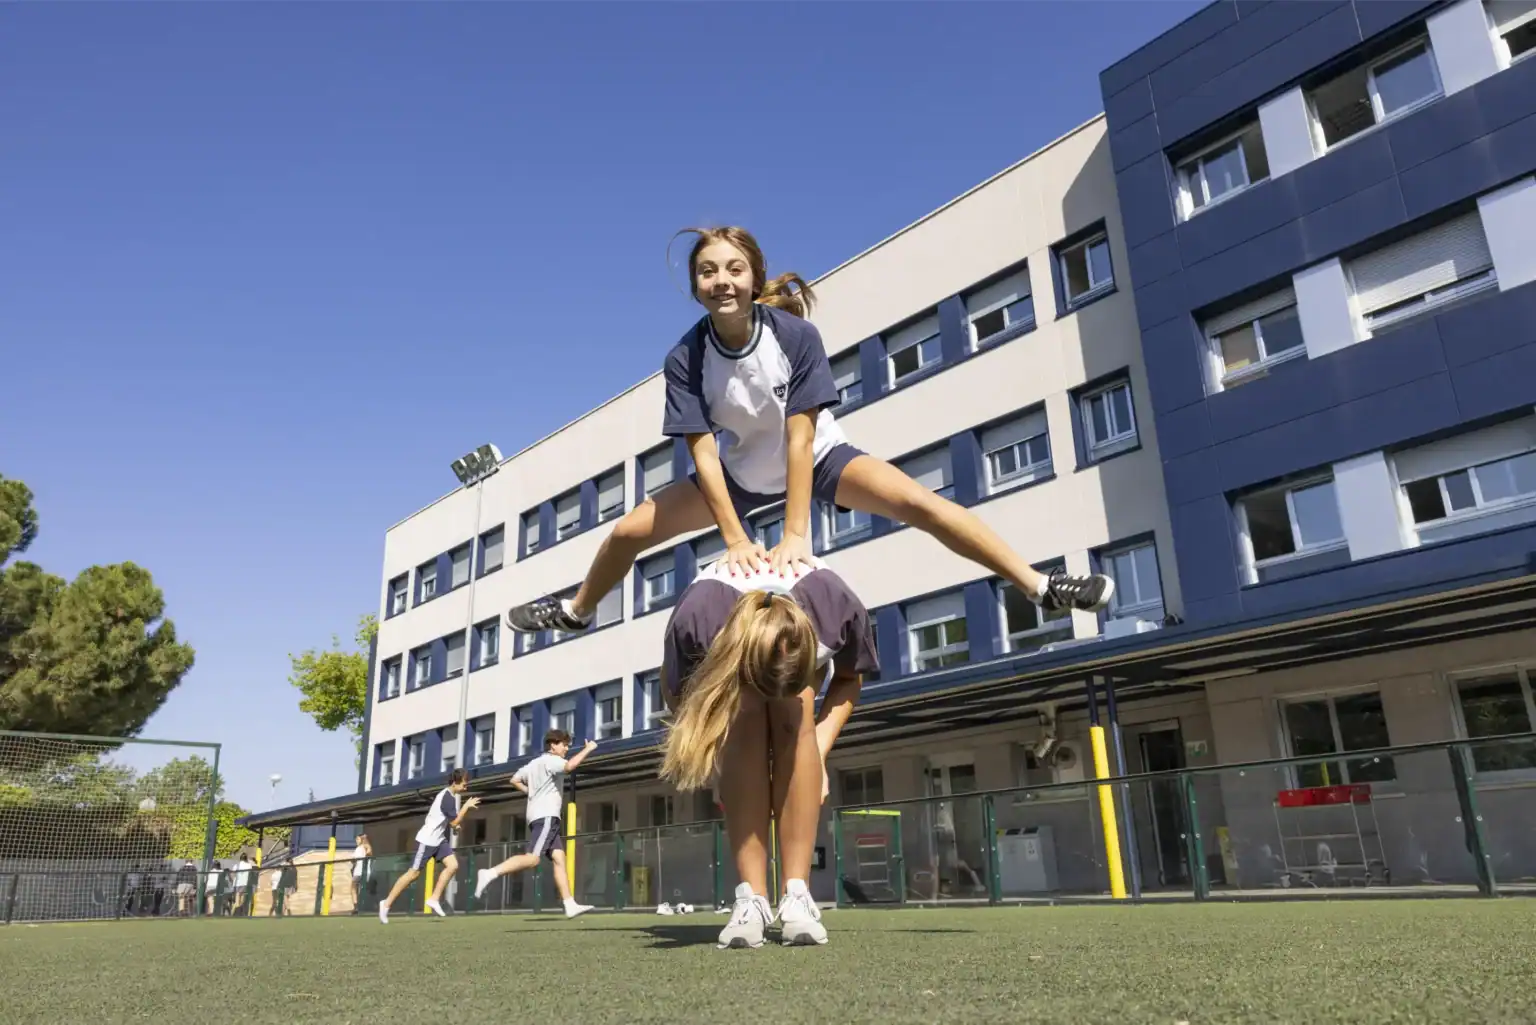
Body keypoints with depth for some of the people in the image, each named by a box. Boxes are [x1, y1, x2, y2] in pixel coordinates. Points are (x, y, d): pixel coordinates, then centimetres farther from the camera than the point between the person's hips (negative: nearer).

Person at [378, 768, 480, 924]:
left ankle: (434, 899, -1)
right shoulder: (447, 797, -22)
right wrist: (467, 806, -16)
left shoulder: (452, 795, 8)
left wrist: (456, 825, 9)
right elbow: (454, 822, -20)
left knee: (453, 865, -7)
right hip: (427, 839, -9)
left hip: (439, 839, 9)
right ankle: (386, 903, 8)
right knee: (413, 873, -3)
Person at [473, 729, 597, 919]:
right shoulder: (550, 760, -6)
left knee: (559, 858, 0)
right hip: (546, 816, -10)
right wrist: (588, 749, -17)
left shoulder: (535, 763, 23)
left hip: (544, 817, 10)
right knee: (532, 858, -17)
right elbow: (570, 765, -27)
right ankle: (489, 874, -17)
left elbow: (515, 780, 29)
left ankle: (570, 905, -8)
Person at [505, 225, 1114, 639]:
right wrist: (735, 540, -32)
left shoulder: (795, 334, -27)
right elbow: (703, 452, -24)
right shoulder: (685, 359, -22)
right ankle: (577, 612, 29)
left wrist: (796, 533, -34)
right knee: (629, 531, 0)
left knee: (919, 504, -24)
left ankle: (1040, 587, -17)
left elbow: (799, 437, -29)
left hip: (818, 460, -2)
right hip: (741, 474, 3)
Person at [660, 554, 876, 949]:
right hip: (723, 662, -1)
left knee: (795, 717, -30)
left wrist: (819, 749, -27)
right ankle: (751, 897, -25)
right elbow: (675, 692, -19)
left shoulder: (838, 605, -39)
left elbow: (850, 678, -16)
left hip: (805, 656, 1)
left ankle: (796, 893, -24)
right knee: (744, 722, -31)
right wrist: (716, 758, -27)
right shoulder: (694, 616, -41)